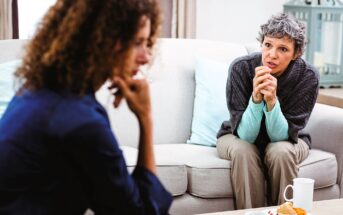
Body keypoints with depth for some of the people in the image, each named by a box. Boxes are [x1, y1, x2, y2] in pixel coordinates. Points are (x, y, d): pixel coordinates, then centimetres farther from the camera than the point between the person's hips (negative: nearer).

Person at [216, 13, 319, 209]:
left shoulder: (308, 76, -23)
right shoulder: (241, 67, -25)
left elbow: (282, 135, -24)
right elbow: (246, 134, -26)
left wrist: (271, 101, -42)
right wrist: (256, 97, -43)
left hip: (287, 140, 0)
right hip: (239, 136, 0)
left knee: (280, 152, -31)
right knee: (243, 152, -32)